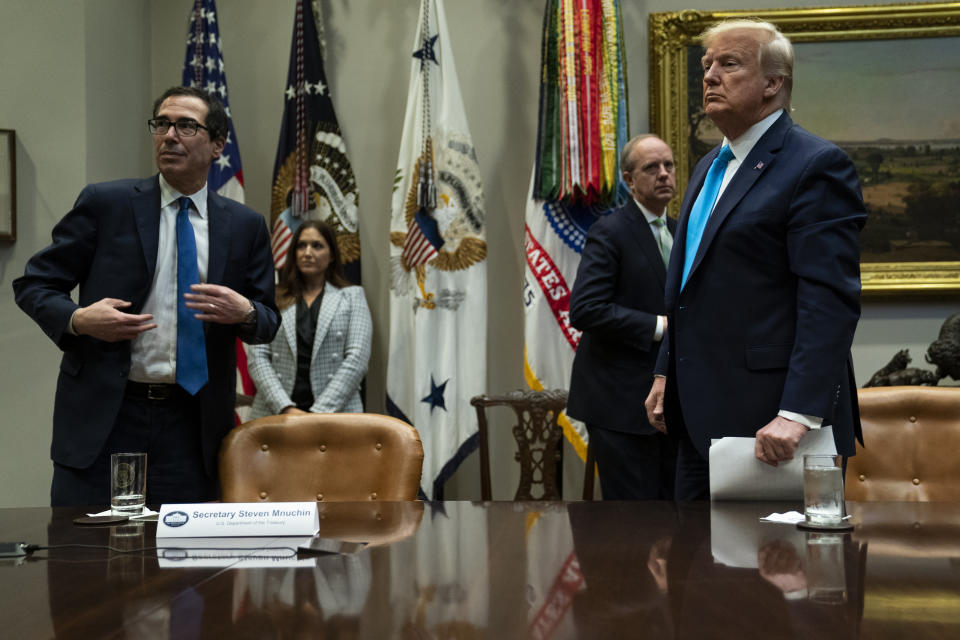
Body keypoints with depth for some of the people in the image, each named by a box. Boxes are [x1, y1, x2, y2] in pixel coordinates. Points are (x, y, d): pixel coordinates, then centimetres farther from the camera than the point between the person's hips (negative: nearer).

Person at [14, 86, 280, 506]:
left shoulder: (245, 226, 8)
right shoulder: (105, 203, 2)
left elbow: (268, 324, 12)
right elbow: (32, 285, 5)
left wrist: (245, 313, -12)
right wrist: (78, 319, -15)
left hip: (192, 423, 2)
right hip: (102, 417, -1)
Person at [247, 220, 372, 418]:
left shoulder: (352, 296, 12)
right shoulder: (273, 300, 15)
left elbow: (357, 359, 1)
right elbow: (258, 357, 5)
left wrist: (319, 412, -8)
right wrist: (285, 408, -9)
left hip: (334, 414, -1)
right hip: (276, 414, 1)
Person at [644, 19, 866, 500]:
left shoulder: (816, 165, -10)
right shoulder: (710, 167, 18)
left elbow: (830, 301, -19)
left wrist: (799, 415, -25)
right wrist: (665, 373, 20)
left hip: (770, 415, -8)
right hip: (703, 416, 9)